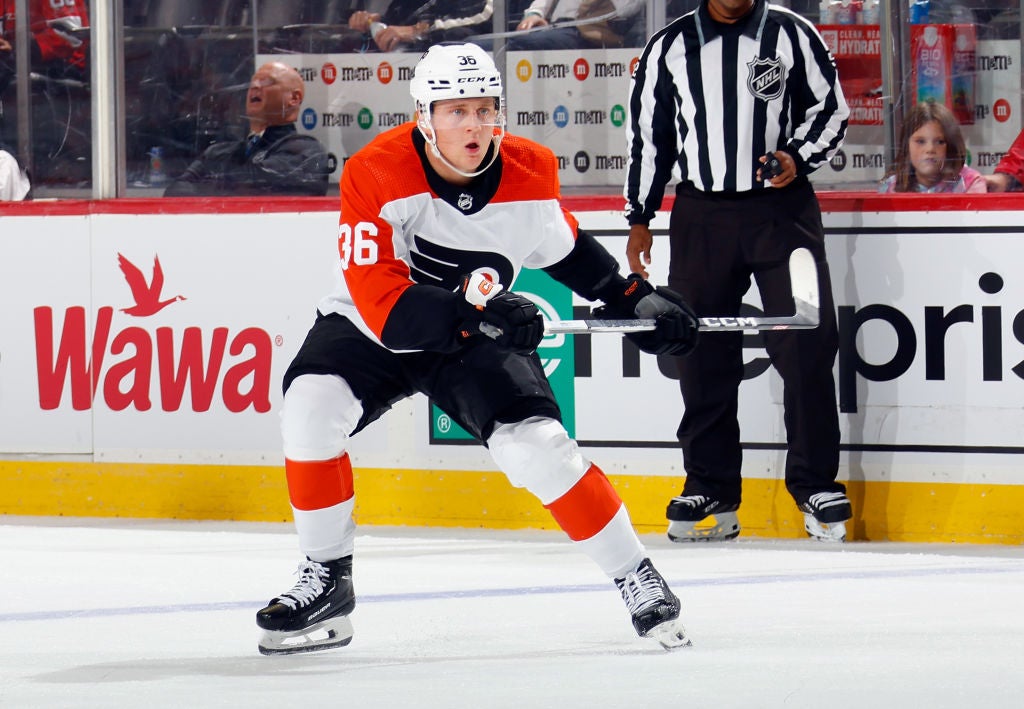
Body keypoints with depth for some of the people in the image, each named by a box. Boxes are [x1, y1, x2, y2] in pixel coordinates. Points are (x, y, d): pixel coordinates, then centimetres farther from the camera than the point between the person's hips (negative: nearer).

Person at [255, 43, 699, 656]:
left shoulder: (531, 173, -13)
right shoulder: (376, 174, -26)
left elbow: (564, 247, 11)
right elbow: (381, 299, -33)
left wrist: (636, 297, 7)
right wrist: (476, 315, -43)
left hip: (481, 338, 2)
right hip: (370, 330, -1)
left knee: (537, 446, -18)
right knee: (311, 408, -27)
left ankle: (639, 580, 1)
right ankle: (327, 585, -10)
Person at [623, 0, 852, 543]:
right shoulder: (670, 47, 7)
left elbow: (831, 109, 7)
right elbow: (647, 134, 13)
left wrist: (798, 157, -12)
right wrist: (639, 218, 10)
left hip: (782, 208, -2)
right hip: (701, 217, 2)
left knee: (805, 345, -8)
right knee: (702, 354, 2)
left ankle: (816, 484, 1)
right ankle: (710, 489, 11)